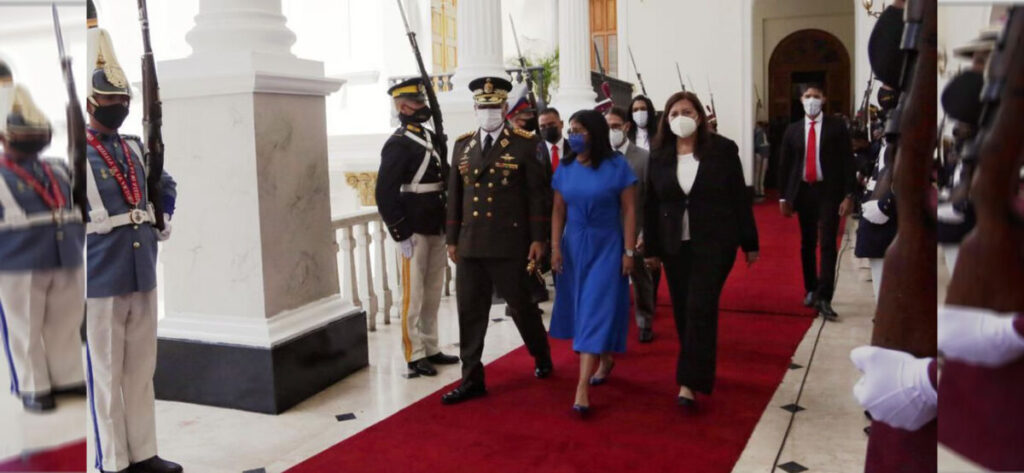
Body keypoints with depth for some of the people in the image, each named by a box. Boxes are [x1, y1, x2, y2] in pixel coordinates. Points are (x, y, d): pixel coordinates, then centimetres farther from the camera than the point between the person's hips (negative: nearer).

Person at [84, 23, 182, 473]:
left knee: (142, 372, 14)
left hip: (143, 276, 6)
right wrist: (100, 239, -9)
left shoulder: (136, 147, 9)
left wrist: (161, 225, 12)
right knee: (106, 376, 5)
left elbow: (166, 187, 23)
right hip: (101, 281, -6)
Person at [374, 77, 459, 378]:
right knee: (414, 294, 0)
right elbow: (384, 193, -15)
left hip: (437, 229, 8)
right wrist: (402, 234, -17)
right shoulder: (398, 144, -11)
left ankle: (430, 348, 25)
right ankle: (415, 356, 9)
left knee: (433, 293, 14)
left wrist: (448, 225, 9)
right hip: (415, 231, -8)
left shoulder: (432, 138, 13)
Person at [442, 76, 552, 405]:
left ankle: (542, 357, 36)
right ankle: (472, 379, 14)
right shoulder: (462, 145, 11)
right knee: (470, 312, 5)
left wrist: (538, 238, -6)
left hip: (509, 244, -4)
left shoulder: (525, 144, -3)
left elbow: (537, 194, -3)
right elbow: (454, 195, 13)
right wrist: (452, 239, 11)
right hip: (470, 245, 4)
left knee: (521, 306, 10)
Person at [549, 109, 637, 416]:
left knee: (596, 311, -7)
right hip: (574, 246, 5)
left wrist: (629, 252, -11)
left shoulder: (617, 165, -9)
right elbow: (558, 211, 6)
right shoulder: (565, 168, 2)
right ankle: (605, 359, 37)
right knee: (581, 309, 13)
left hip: (607, 246, -4)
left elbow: (629, 210, -8)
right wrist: (555, 247, -1)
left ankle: (582, 388, -10)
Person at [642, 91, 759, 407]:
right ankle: (697, 371, 25)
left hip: (714, 243, -3)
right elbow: (651, 205, 5)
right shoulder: (659, 155, 2)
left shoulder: (723, 149, -4)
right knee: (683, 311, 8)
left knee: (700, 308, -10)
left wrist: (749, 243, 0)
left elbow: (740, 197, -1)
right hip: (675, 245, 3)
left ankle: (690, 382, -7)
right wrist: (651, 248, 5)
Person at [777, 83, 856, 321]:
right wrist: (783, 197, 4)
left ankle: (824, 299, -10)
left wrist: (848, 195, -10)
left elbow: (847, 161, -3)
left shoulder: (837, 127, 0)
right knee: (807, 245, 12)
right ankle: (811, 291, 26)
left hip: (829, 191, -3)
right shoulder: (793, 130, 7)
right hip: (803, 191, 3)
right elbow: (785, 165, 8)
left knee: (827, 245, -8)